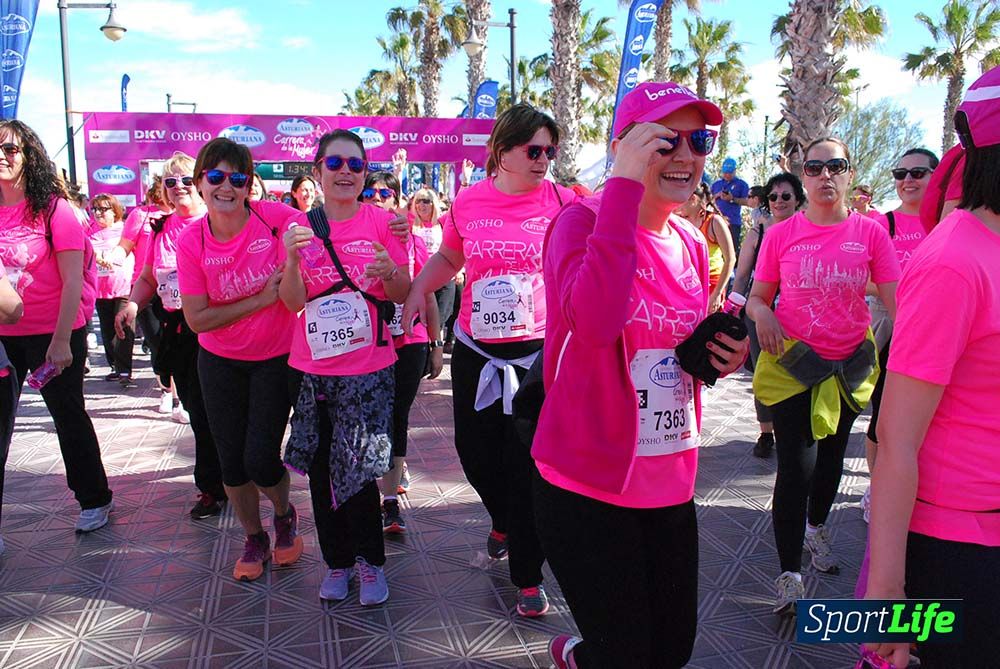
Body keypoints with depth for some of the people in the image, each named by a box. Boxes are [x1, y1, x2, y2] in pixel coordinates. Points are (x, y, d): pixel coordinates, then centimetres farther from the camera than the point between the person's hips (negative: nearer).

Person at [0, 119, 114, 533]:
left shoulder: (52, 208, -9)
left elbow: (73, 281, -13)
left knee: (69, 415, 8)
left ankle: (94, 500, 25)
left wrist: (61, 340, -18)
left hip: (54, 334, -4)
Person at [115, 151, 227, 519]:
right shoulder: (161, 229, 13)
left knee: (204, 409, -1)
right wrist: (132, 305, 4)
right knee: (194, 406, 11)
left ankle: (211, 486, 16)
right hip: (176, 330, 6)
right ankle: (220, 476, 28)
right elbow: (148, 278, 21)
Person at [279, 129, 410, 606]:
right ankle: (337, 561, 30)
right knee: (322, 470, 11)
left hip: (368, 369, -2)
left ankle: (370, 561, 22)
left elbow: (402, 295, 0)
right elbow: (293, 303, -3)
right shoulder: (300, 226, 2)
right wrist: (292, 259, -20)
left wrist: (389, 273, -21)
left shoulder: (381, 222, -2)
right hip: (311, 369, 3)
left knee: (357, 469, -1)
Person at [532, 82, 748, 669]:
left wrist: (722, 355, -2)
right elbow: (595, 322, -35)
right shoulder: (584, 220, -14)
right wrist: (625, 184, -30)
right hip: (588, 487, -7)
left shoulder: (692, 243, 7)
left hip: (670, 485, 7)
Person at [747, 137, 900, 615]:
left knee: (831, 455, 21)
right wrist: (762, 313, -20)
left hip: (851, 361, 3)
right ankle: (789, 576, 3)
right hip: (793, 361, -2)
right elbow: (758, 295, 2)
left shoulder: (870, 233, -5)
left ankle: (816, 527, 48)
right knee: (797, 465, -9)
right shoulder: (781, 234, -5)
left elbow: (897, 300, -10)